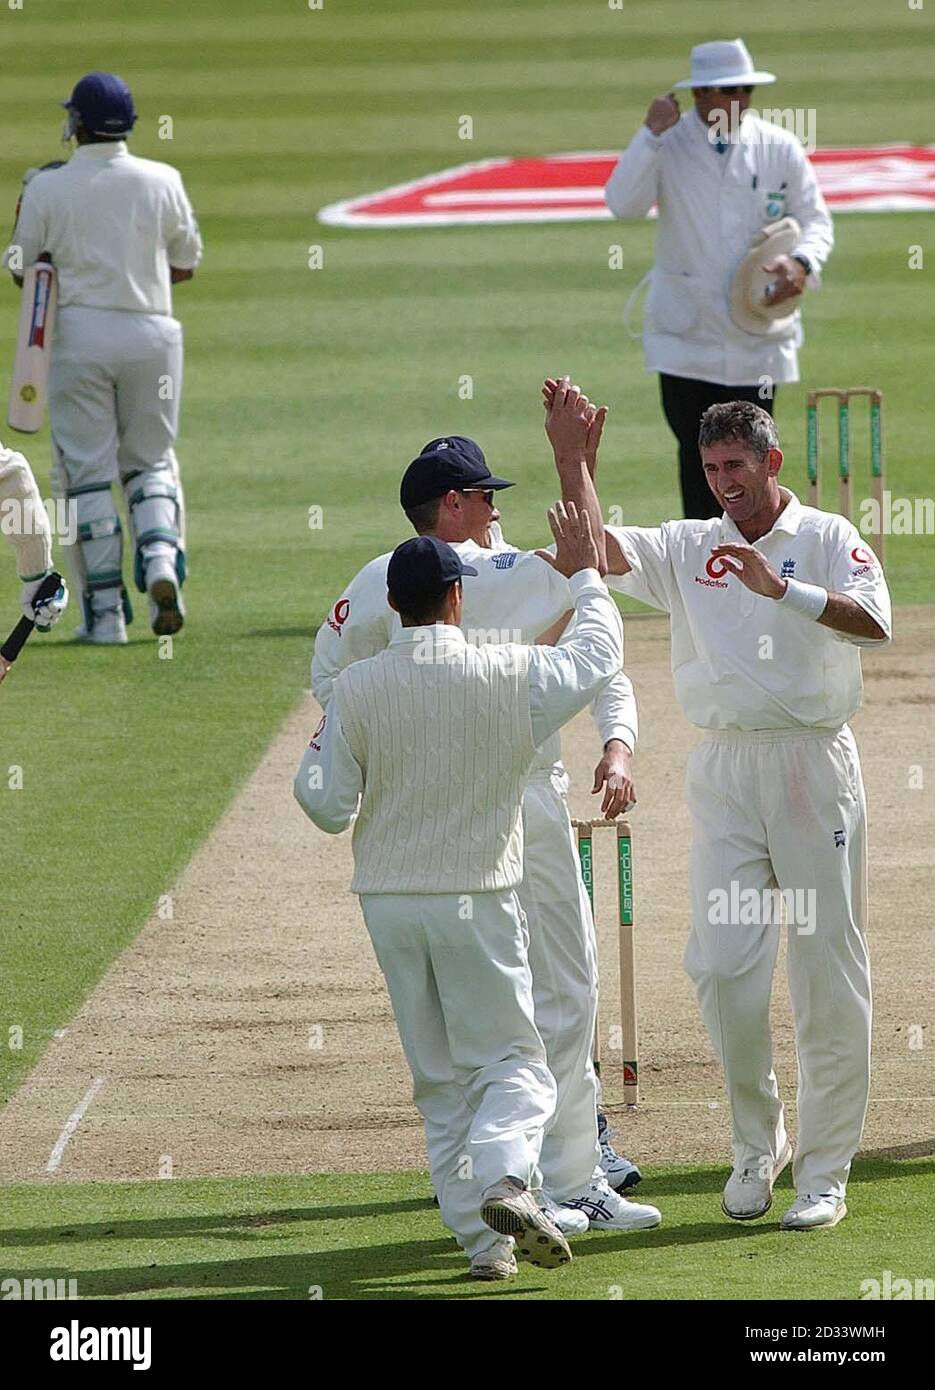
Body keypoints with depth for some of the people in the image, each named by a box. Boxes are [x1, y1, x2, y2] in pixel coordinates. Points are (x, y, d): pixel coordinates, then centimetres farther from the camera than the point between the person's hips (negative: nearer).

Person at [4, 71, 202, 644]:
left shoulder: (47, 188, -5)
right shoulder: (163, 182, 0)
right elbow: (185, 266, 8)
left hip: (78, 333, -2)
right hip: (152, 333, 2)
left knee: (88, 470, 3)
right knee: (150, 461, 15)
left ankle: (106, 612, 0)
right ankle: (161, 559, -13)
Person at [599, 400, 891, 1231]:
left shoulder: (827, 539, 2)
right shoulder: (686, 548, 11)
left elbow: (874, 624, -15)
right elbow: (599, 551, -2)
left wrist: (780, 587, -25)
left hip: (814, 764, -3)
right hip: (724, 769, 3)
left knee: (829, 967, -2)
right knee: (722, 963, -5)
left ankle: (824, 1170, 5)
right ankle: (758, 1144, 14)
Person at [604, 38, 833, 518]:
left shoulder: (780, 149, 1)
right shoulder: (668, 145, -3)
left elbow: (816, 221, 6)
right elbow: (622, 203, -16)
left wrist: (802, 263, -15)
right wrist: (651, 135, -22)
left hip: (756, 333, 1)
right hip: (685, 331, -1)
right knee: (696, 455, 1)